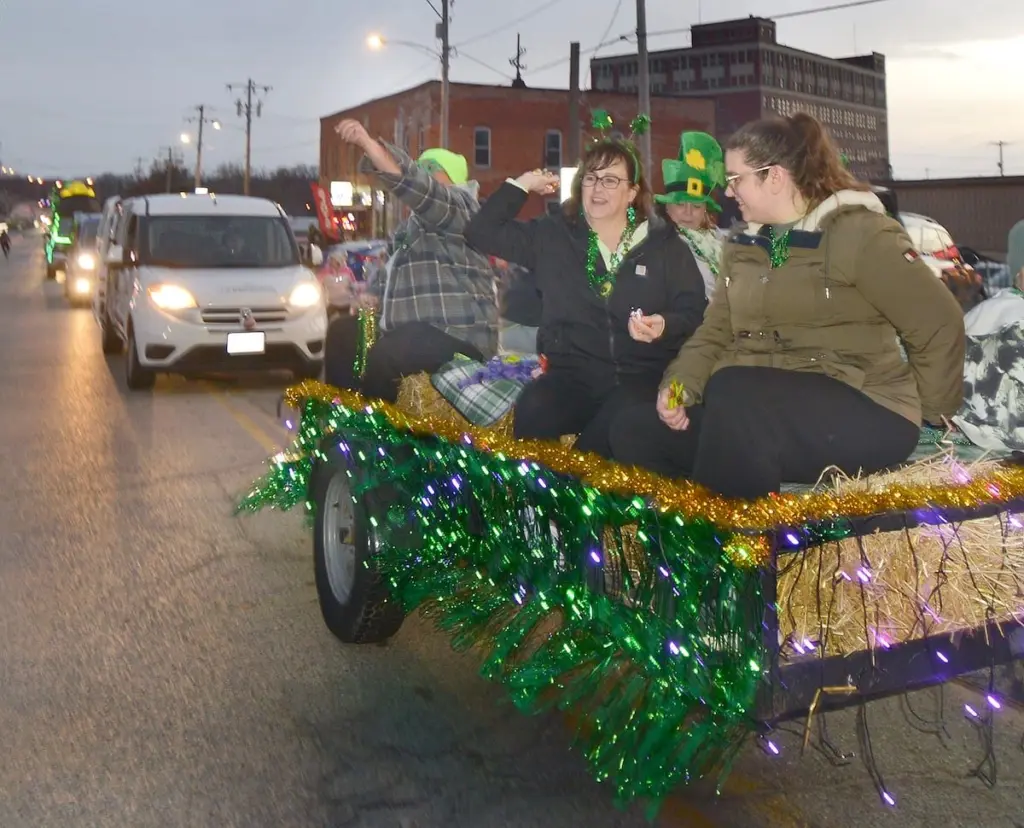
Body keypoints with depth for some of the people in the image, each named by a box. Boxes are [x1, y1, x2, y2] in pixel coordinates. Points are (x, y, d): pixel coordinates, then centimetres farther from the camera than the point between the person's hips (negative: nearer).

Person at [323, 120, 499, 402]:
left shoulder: (457, 205, -5)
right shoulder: (416, 222, 26)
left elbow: (413, 183, -25)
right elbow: (392, 267, 31)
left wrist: (367, 143, -34)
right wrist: (373, 294, 10)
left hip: (457, 332, -11)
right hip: (416, 326, 11)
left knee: (383, 357, -33)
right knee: (342, 331, 15)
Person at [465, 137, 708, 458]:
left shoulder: (665, 245, 9)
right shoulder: (551, 235, 13)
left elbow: (695, 312, 6)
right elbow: (481, 233, 11)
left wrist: (665, 325, -15)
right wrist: (521, 185, 9)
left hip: (642, 377, -1)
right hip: (572, 374, 1)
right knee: (532, 413, -33)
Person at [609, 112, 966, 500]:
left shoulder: (858, 233, -7)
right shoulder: (744, 245, 14)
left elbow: (940, 325, -7)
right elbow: (716, 332, 11)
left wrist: (927, 414, -2)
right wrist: (679, 386, -7)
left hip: (861, 412, -7)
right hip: (760, 408, 7)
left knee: (734, 391, -35)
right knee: (634, 431, -9)